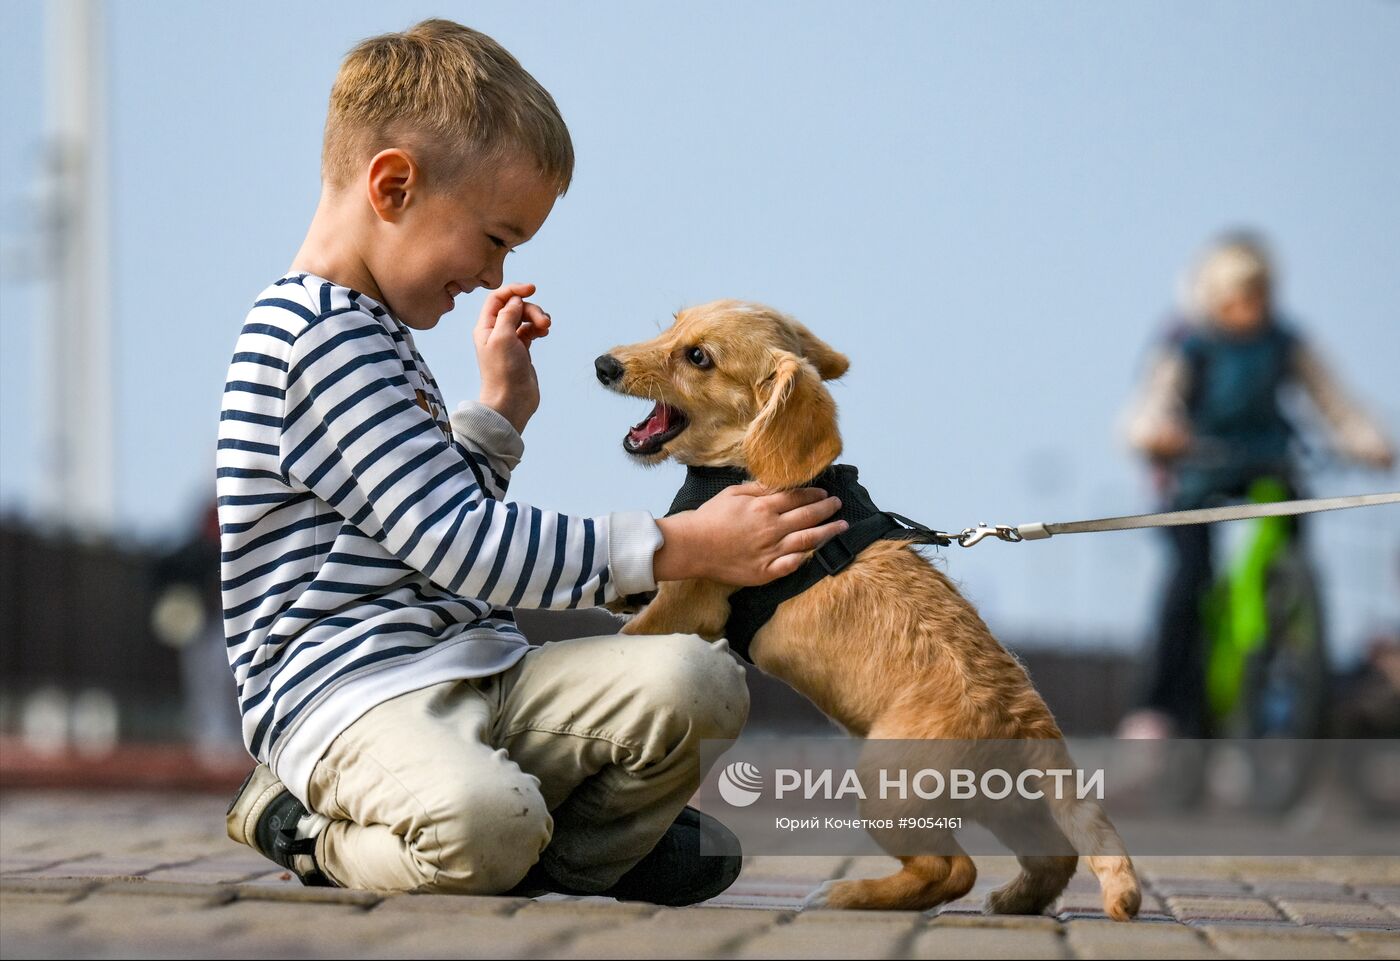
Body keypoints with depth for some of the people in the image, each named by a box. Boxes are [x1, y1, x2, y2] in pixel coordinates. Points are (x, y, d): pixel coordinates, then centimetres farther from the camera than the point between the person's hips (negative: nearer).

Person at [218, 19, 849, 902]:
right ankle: (315, 836, -6)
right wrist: (682, 547, -15)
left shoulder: (370, 332, 21)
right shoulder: (320, 337, -13)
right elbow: (464, 549, -19)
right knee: (480, 823, -39)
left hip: (472, 666, 9)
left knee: (695, 683, -14)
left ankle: (573, 858, 11)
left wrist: (499, 414, 22)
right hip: (348, 693, -9)